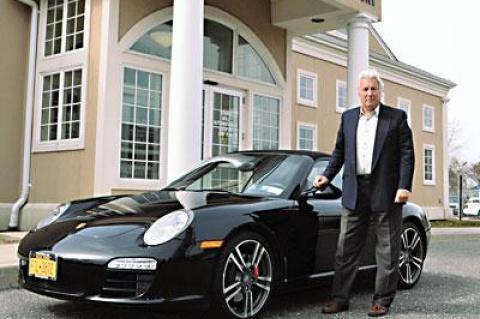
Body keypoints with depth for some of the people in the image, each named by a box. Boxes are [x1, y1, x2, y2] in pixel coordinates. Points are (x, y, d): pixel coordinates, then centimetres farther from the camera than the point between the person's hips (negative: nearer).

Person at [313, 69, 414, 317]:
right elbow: (339, 151, 18)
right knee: (346, 248, 5)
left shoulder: (397, 117, 2)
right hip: (354, 192, 3)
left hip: (386, 192, -3)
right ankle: (340, 299, 12)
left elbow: (407, 154, -3)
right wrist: (327, 175, 6)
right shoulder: (348, 117, 14)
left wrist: (404, 186, -13)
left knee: (387, 250, 4)